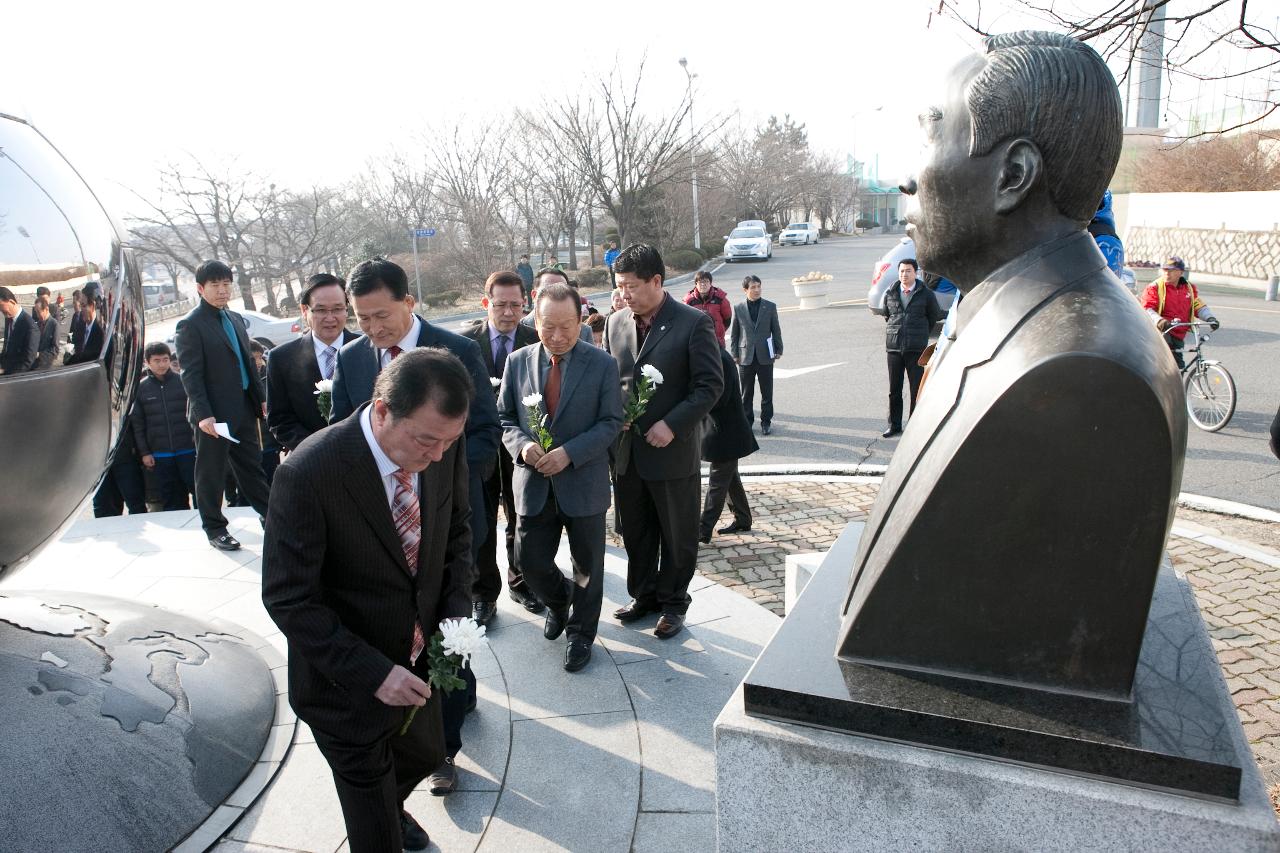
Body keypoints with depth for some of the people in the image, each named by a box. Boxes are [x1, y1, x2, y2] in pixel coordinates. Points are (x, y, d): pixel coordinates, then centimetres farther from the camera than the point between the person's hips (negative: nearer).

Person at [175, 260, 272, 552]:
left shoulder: (236, 319, 12)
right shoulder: (190, 325, -10)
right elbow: (191, 374, -14)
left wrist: (261, 397, 14)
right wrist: (203, 414, -21)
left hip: (244, 408, 7)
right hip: (214, 413, -6)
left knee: (252, 465, 16)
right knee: (212, 472, 6)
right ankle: (214, 529, 18)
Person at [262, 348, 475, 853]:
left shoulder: (443, 444, -14)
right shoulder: (308, 474, -31)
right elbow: (289, 599, -24)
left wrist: (456, 610, -10)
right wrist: (372, 673, -27)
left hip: (421, 656, 6)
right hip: (346, 679, -5)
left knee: (424, 754, 29)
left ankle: (390, 805, 61)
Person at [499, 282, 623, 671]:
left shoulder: (602, 364, -7)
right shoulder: (518, 362, 0)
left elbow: (610, 423, -7)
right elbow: (505, 417, 6)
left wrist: (569, 453, -20)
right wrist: (522, 445, -15)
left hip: (584, 482, -2)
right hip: (534, 482, 2)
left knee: (587, 565, 11)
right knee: (530, 560, 8)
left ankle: (581, 632, 33)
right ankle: (559, 602, 41)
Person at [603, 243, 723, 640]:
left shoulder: (693, 323, -11)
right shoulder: (615, 322, 5)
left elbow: (710, 385, -11)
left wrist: (672, 424, -19)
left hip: (673, 450, -4)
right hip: (627, 450, 5)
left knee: (677, 535, 10)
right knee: (635, 532, 17)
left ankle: (673, 603, 29)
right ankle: (643, 595, 36)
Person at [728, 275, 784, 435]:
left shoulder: (770, 307, 1)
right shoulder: (738, 308, 0)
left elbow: (776, 330, 6)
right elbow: (734, 333, 4)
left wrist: (778, 350, 6)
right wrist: (734, 354, 1)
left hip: (765, 356, 0)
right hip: (746, 356, 0)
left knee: (767, 392, 6)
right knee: (746, 392, 8)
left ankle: (766, 421, 18)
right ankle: (747, 421, 20)